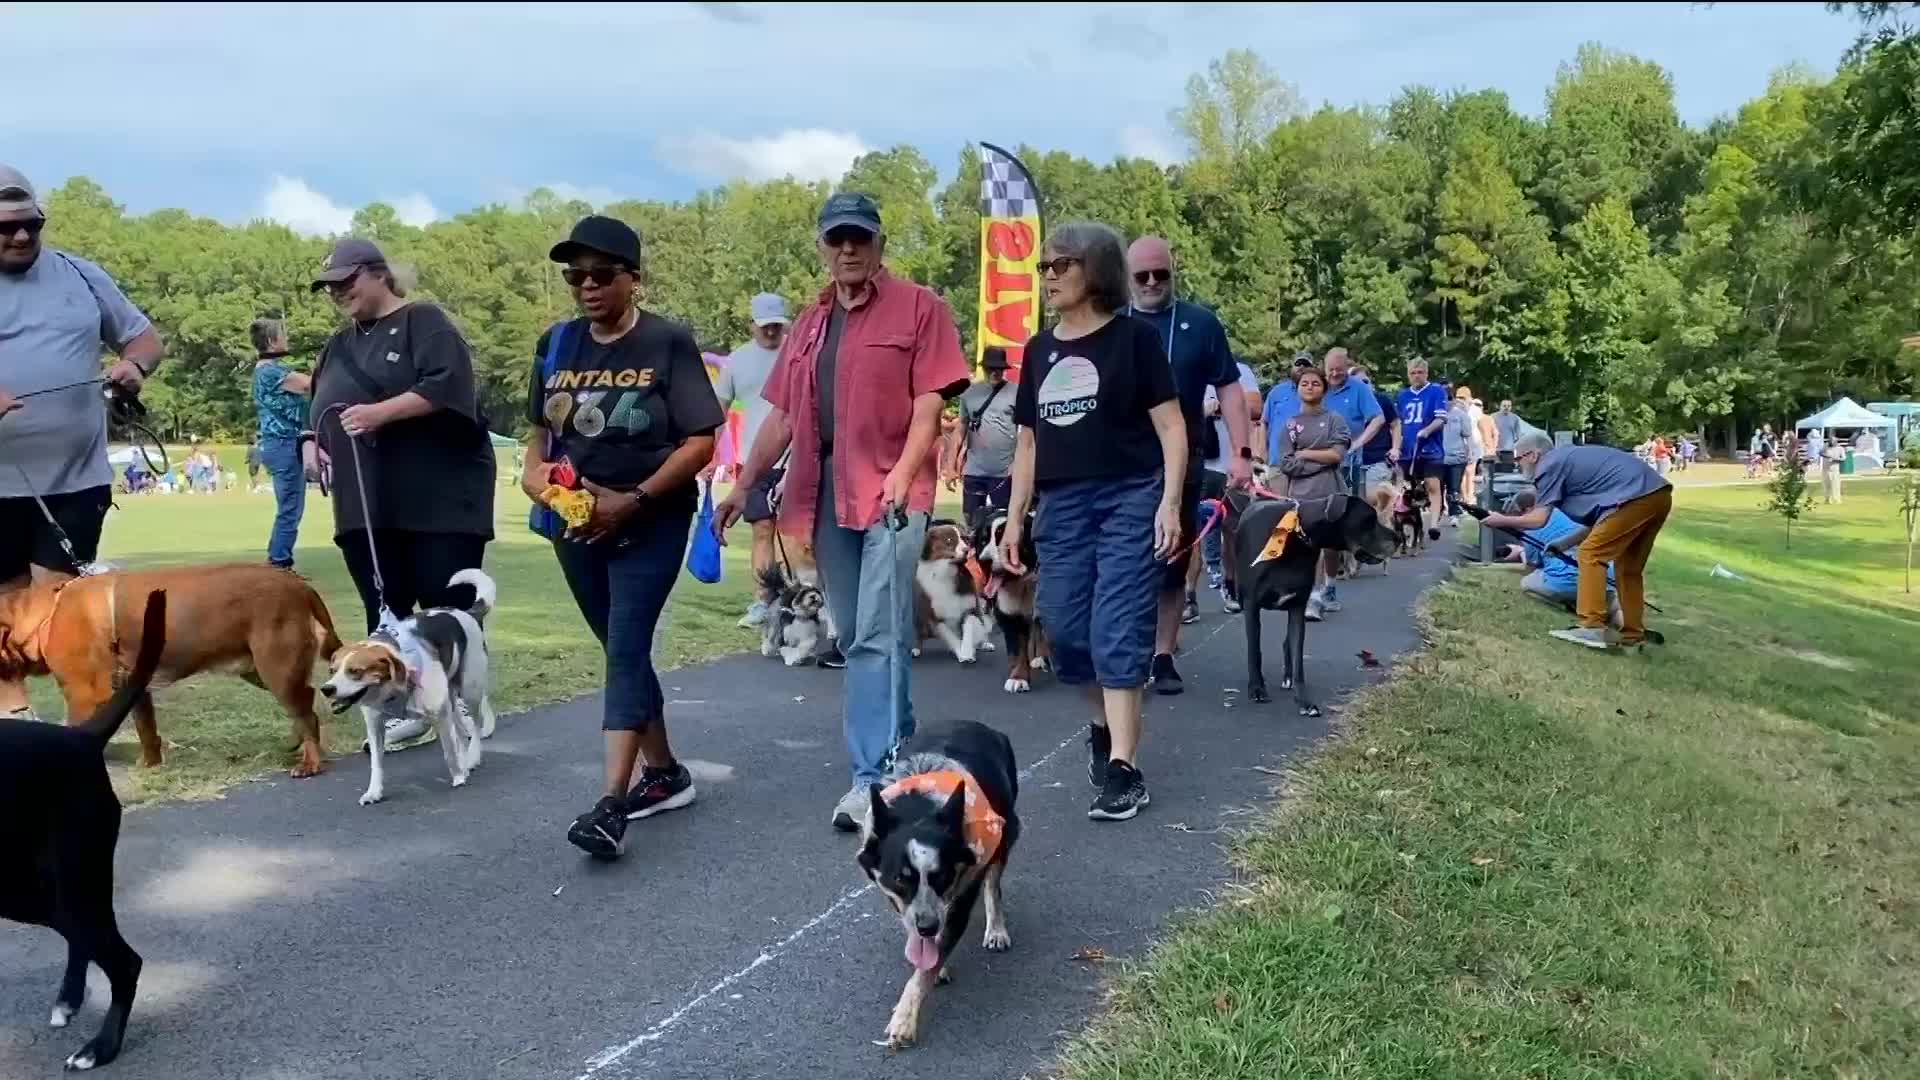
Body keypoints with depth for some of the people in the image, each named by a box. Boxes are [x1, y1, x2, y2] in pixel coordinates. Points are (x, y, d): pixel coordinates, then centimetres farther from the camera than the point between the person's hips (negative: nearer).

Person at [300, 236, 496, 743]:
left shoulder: (423, 321, -2)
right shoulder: (339, 344, 21)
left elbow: (446, 384, -17)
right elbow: (317, 406, 28)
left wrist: (381, 412, -23)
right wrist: (311, 442, 8)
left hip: (438, 498, -7)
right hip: (366, 506, 7)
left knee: (449, 606, -4)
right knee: (384, 610, 5)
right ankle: (405, 705, 13)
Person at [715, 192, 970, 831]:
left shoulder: (918, 307, 1)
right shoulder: (809, 325, 19)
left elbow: (930, 401, -7)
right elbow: (782, 415, 20)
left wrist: (903, 474, -18)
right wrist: (743, 486, 16)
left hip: (891, 492, -6)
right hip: (826, 493, 6)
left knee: (879, 636, -12)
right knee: (854, 637, 12)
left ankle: (873, 777, -11)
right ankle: (897, 748, 27)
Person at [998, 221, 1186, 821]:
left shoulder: (1135, 337, -2)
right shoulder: (1039, 349, 13)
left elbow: (1171, 425, -4)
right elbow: (1029, 441, 17)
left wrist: (1169, 503, -14)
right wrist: (1015, 518, 13)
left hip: (1130, 499, -5)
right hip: (1062, 508, 5)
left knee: (1119, 631, -9)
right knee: (1066, 630, 5)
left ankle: (1123, 771, -6)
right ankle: (1104, 724, 32)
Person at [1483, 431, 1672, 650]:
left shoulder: (1549, 465, -1)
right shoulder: (1567, 458, 26)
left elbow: (1539, 519, -7)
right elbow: (1593, 519, 29)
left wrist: (1502, 521, 6)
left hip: (1636, 497, -10)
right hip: (1659, 494, 10)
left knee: (1591, 554, -5)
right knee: (1628, 567, 17)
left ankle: (1593, 628, -10)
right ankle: (1633, 634, 19)